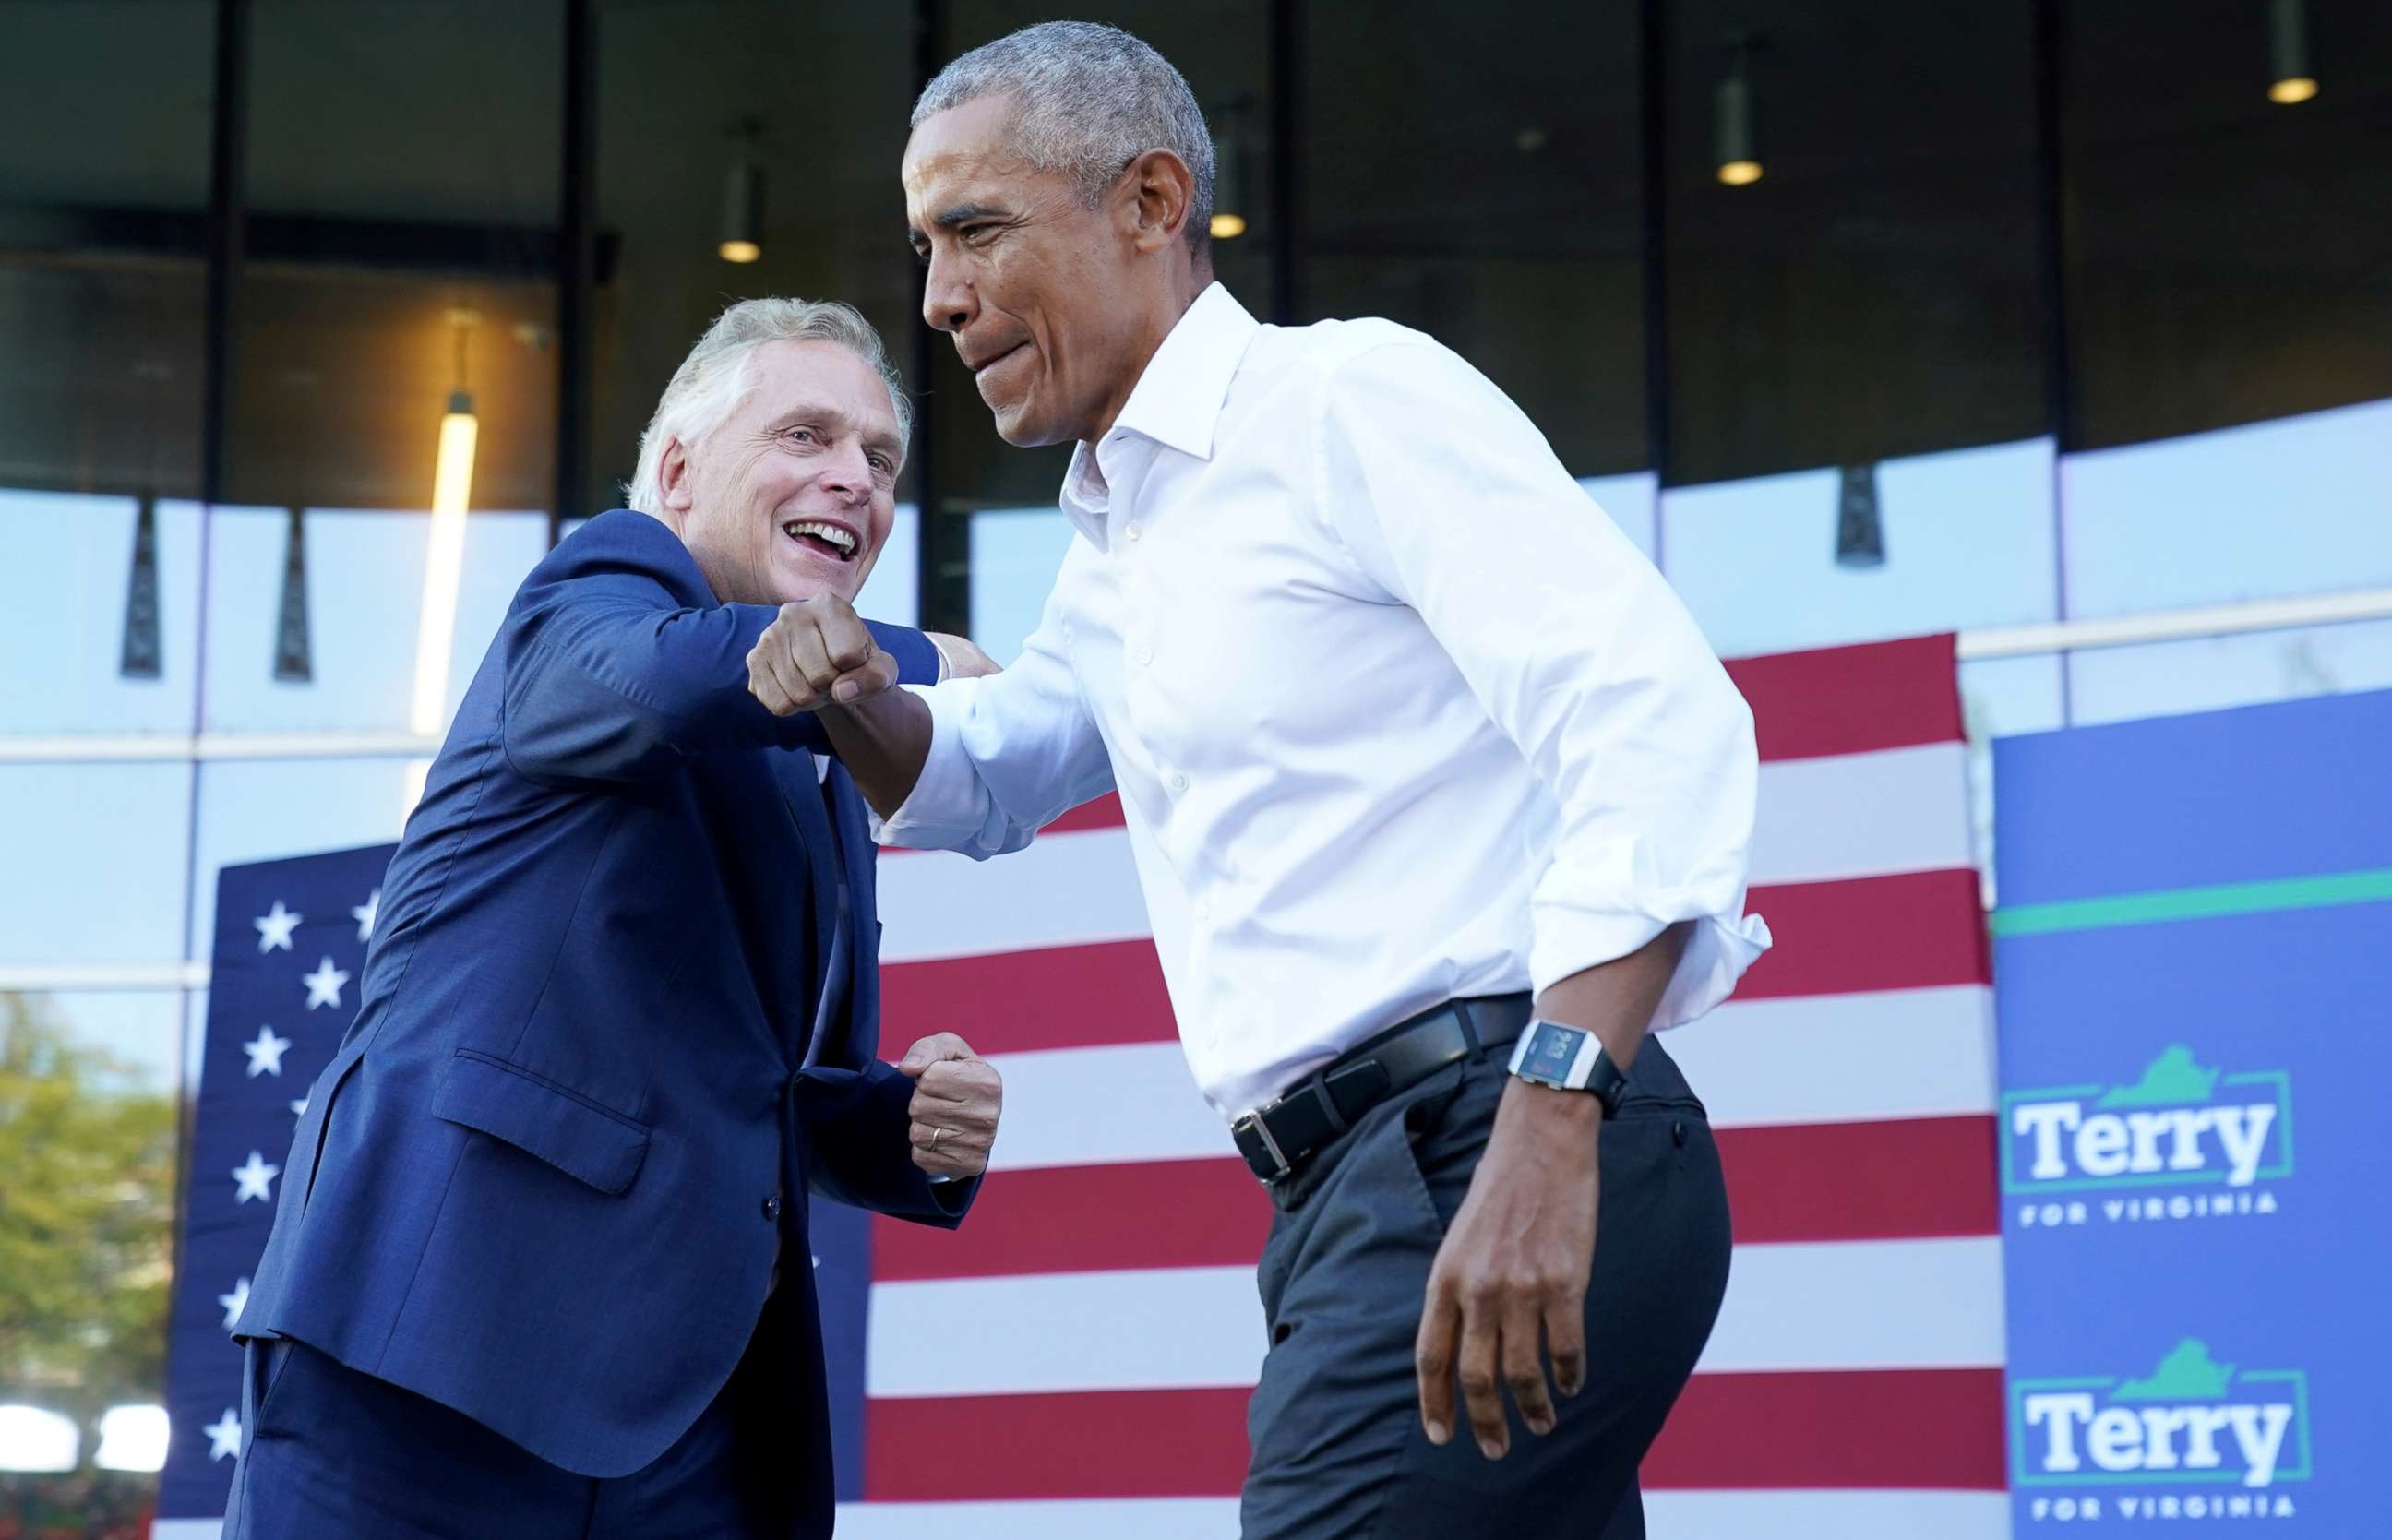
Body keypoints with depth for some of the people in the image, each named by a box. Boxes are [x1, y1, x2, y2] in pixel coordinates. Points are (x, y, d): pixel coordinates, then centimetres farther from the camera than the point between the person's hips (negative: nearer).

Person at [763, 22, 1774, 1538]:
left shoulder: (1351, 394, -6)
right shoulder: (1123, 536, 22)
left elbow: (1661, 720, -17)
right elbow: (986, 775, 38)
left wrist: (1547, 1124, -28)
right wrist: (848, 696, 13)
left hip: (1524, 1176, -9)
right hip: (1369, 1189, 9)